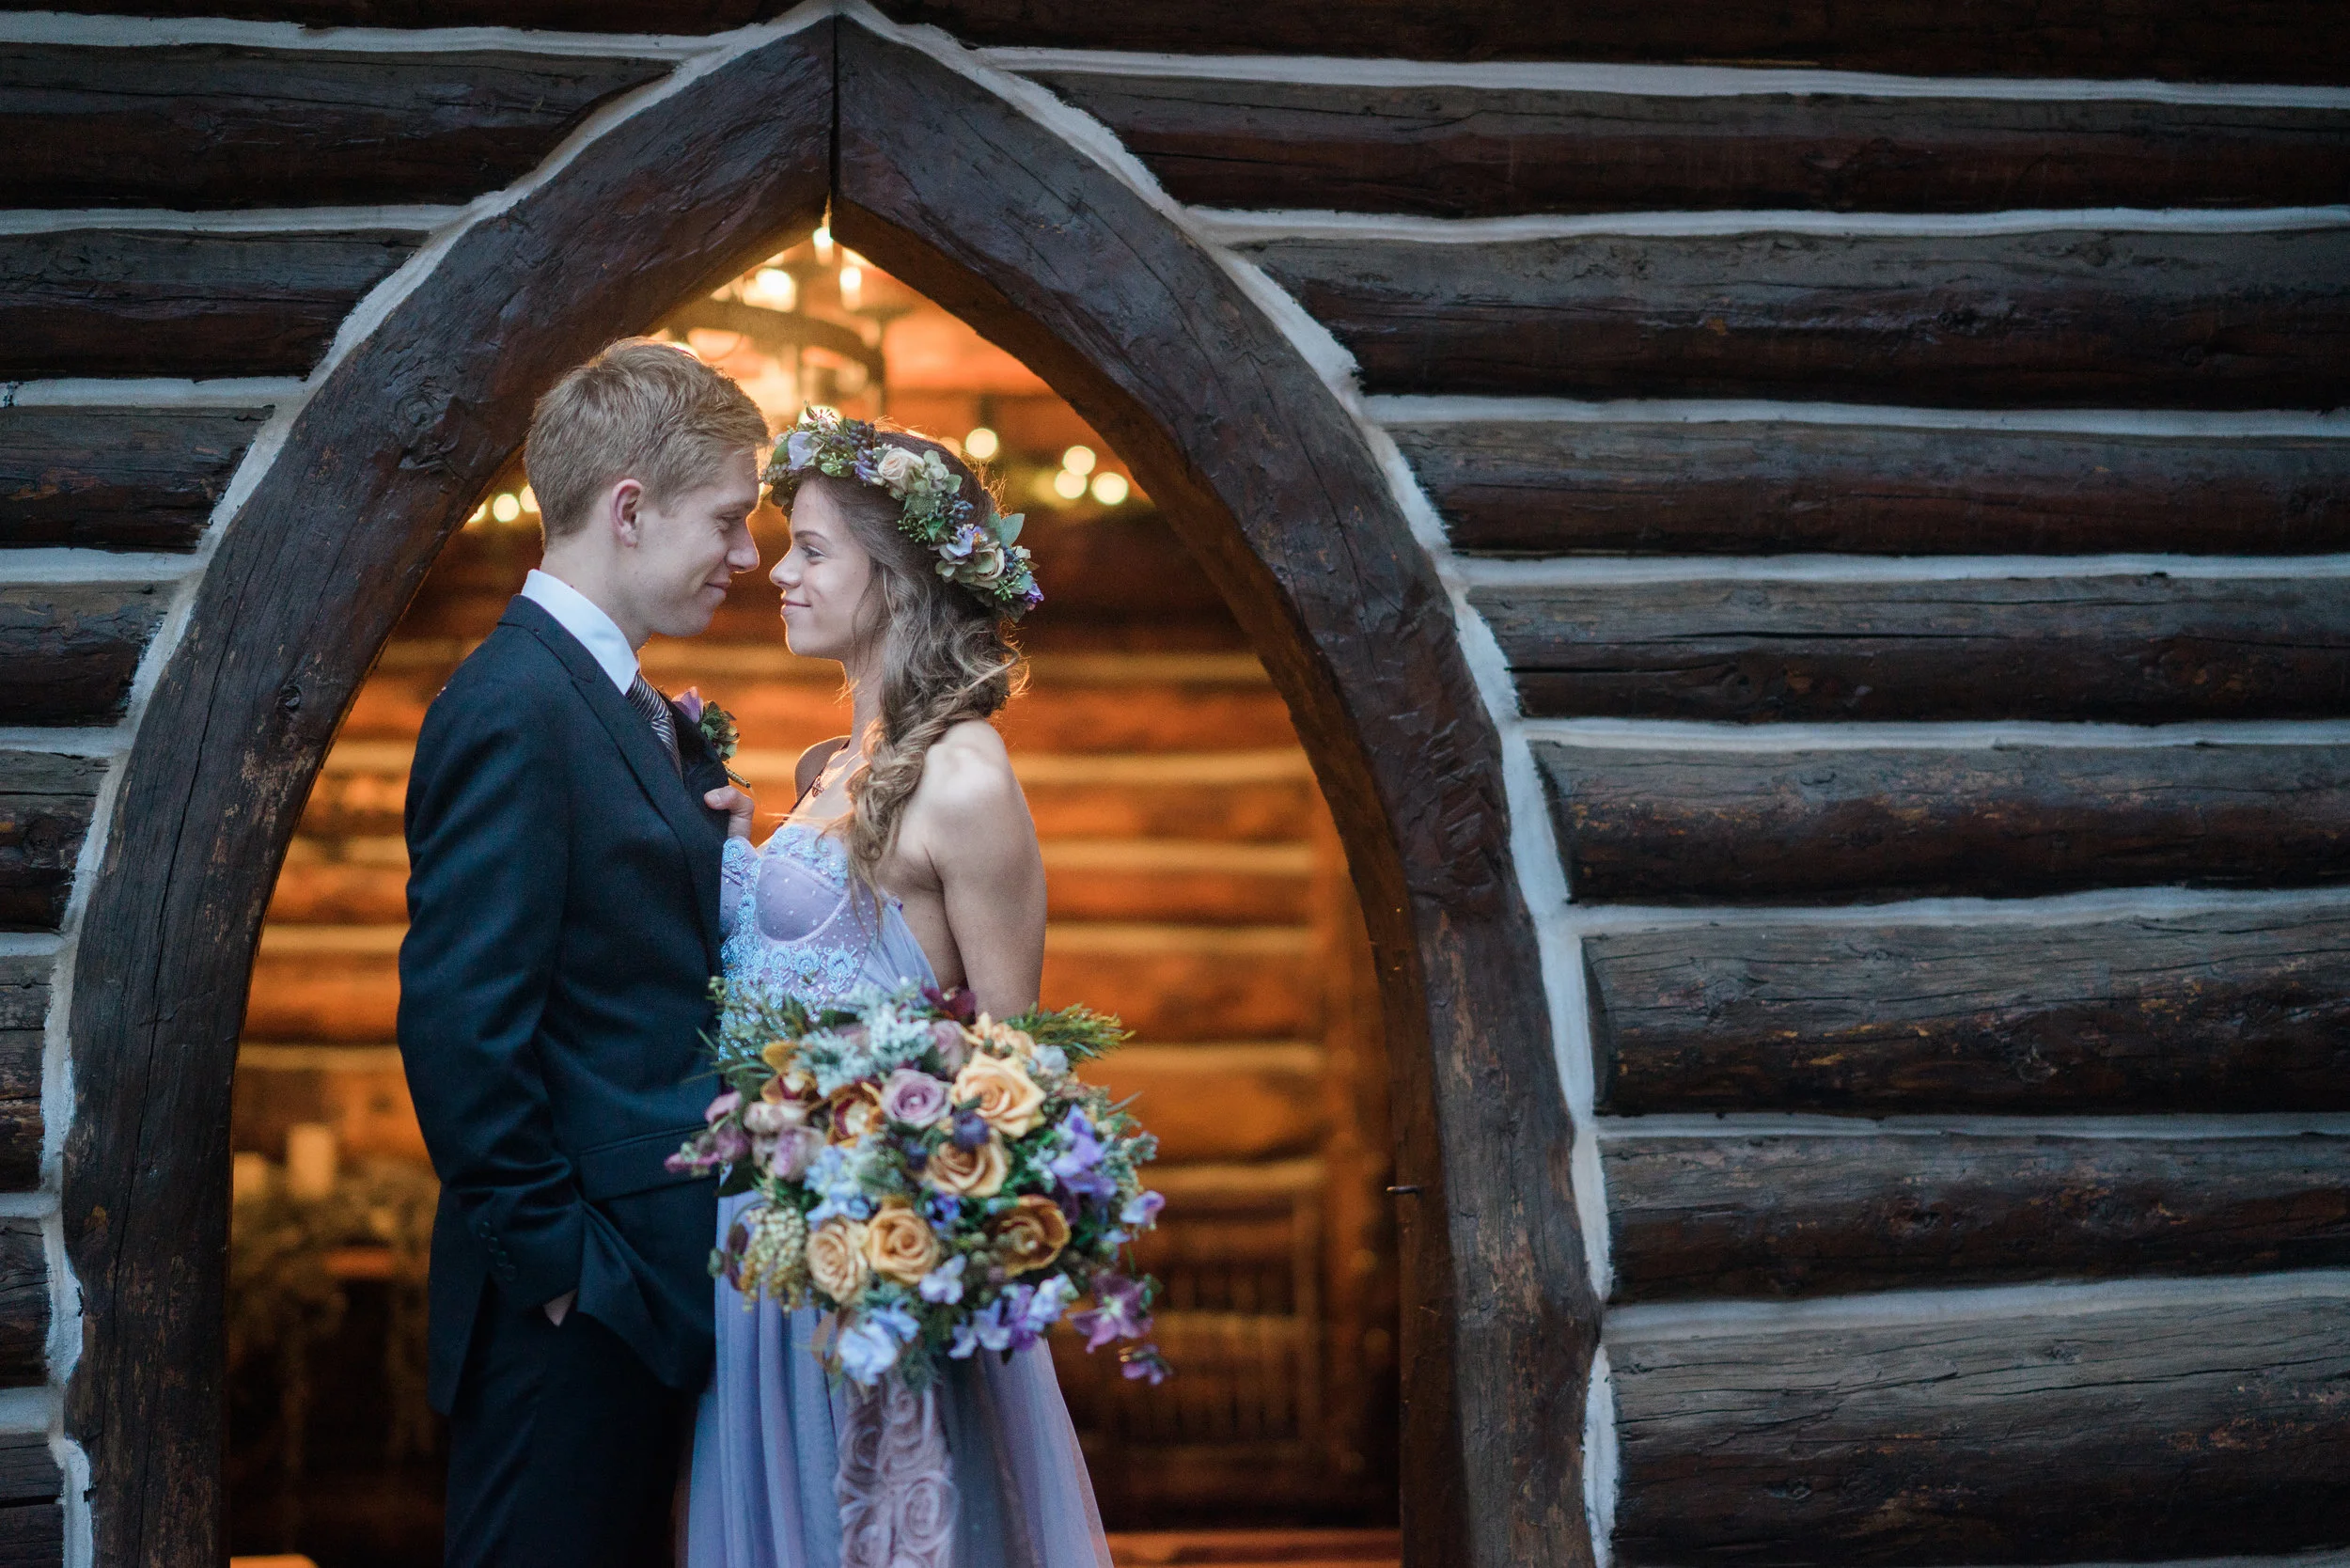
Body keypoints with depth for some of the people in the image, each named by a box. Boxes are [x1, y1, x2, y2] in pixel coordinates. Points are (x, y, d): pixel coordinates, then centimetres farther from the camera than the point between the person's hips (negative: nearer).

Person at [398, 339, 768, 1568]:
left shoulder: (626, 705, 14)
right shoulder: (513, 710, -17)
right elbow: (460, 1023, -21)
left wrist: (718, 849, 2)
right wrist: (553, 1260, -17)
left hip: (649, 1283, 10)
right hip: (569, 1314, -10)